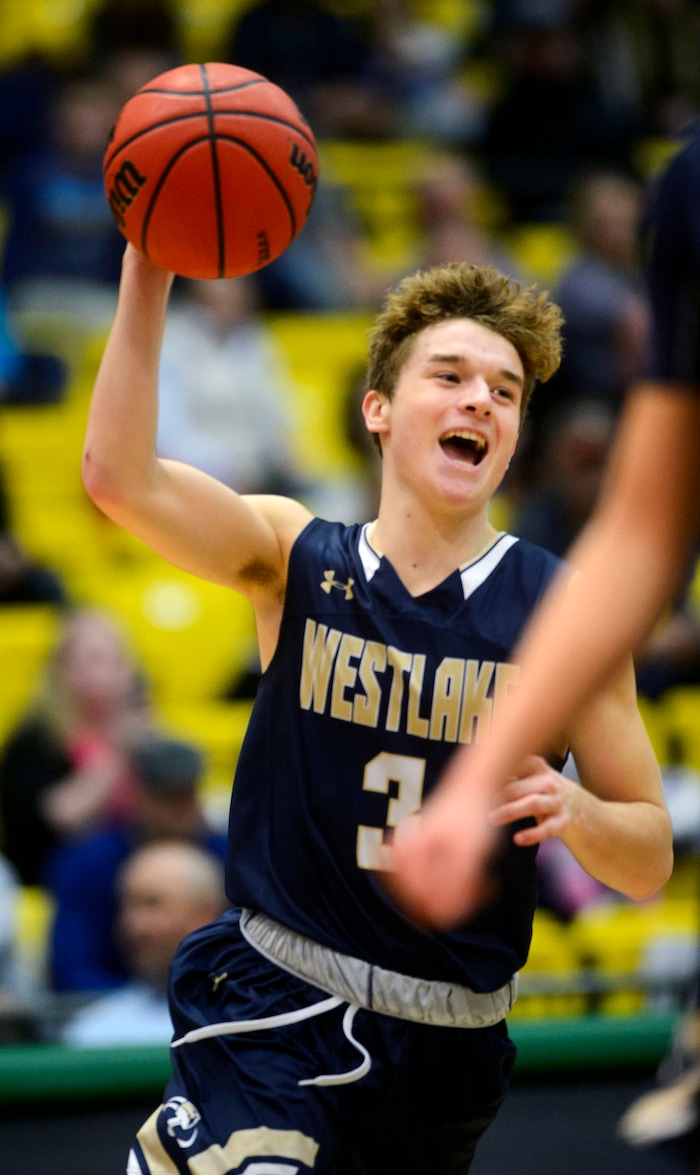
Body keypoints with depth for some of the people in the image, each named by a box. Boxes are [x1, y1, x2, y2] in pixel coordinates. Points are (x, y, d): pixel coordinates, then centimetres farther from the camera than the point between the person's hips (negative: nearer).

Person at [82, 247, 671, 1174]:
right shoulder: (297, 558, 1)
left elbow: (651, 863, 2)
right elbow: (120, 475, -17)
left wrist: (572, 812, -20)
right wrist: (150, 266, -23)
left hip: (448, 1044, 2)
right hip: (273, 1006, -2)